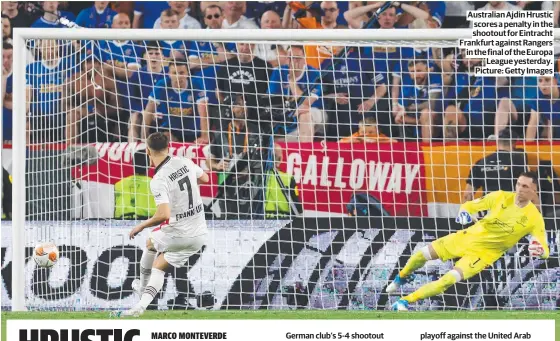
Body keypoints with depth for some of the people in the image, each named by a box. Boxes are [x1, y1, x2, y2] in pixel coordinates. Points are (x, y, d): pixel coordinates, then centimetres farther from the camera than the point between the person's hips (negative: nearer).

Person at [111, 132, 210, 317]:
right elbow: (205, 178, 19)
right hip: (199, 234, 5)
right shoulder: (185, 163, -1)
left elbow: (164, 214, -29)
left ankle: (143, 287, 48)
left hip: (178, 234, -5)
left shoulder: (158, 180, -21)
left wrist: (141, 226, -14)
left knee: (151, 243, 29)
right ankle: (140, 306, 3)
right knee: (158, 267, 15)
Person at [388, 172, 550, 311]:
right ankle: (402, 277, 34)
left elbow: (544, 251, -15)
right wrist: (464, 212, -24)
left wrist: (539, 250, -39)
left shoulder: (534, 218, -16)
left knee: (449, 280, -21)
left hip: (486, 253, -3)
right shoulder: (501, 197, -10)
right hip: (469, 236, 3)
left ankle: (406, 301, -9)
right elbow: (470, 205, -1)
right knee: (423, 254, 0)